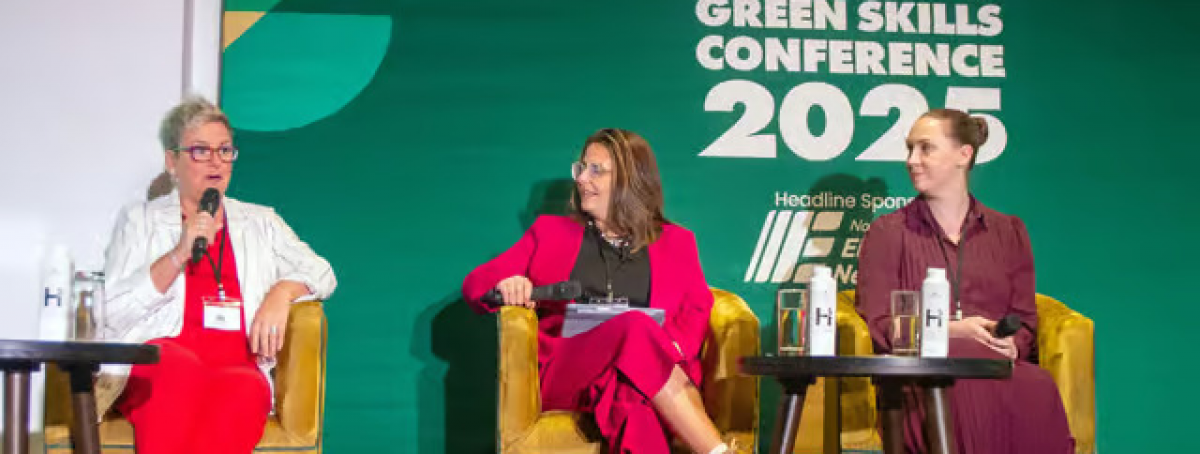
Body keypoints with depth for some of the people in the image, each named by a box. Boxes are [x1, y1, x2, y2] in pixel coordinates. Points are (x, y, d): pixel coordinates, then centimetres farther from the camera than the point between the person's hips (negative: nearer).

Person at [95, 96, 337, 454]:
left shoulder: (260, 223, 26)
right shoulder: (139, 220, 18)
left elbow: (320, 272, 20)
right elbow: (111, 313, 5)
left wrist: (282, 292, -3)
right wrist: (178, 255, -8)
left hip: (237, 367, 2)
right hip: (152, 366, -1)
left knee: (246, 389, -38)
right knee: (181, 370, -40)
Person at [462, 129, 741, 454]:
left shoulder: (676, 241, 23)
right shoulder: (551, 230, 22)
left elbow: (698, 310, 11)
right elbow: (475, 283, 16)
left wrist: (671, 346, -13)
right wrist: (506, 284, -9)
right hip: (561, 372, 0)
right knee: (635, 328, -34)